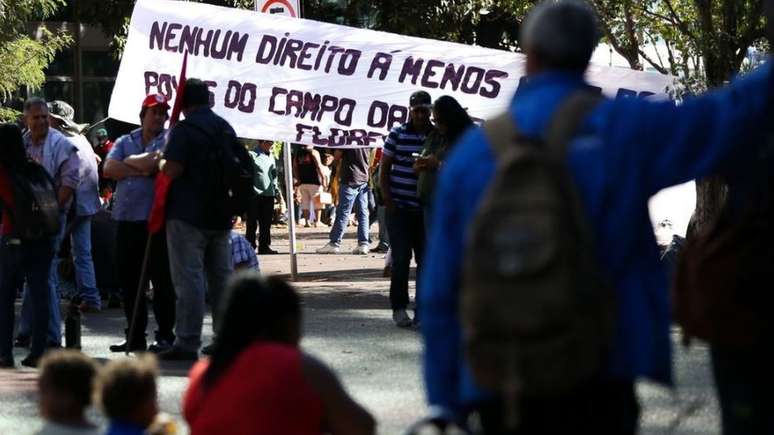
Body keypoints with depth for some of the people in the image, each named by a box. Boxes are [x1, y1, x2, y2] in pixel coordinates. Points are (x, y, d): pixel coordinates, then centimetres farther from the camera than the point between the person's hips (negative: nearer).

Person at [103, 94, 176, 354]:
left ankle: (165, 336, 4)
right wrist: (141, 170, -8)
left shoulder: (169, 140, 2)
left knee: (162, 280, -2)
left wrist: (128, 162, -1)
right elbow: (109, 169, 0)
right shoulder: (125, 142, 15)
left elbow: (157, 163, -17)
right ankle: (135, 337, 16)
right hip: (127, 220, 5)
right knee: (129, 281, 8)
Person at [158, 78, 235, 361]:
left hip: (188, 215, -7)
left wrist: (160, 166, -1)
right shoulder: (226, 128, 11)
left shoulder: (185, 129, -13)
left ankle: (187, 343, -6)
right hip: (220, 216, 7)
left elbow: (172, 170, -21)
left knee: (189, 278, -5)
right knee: (222, 276, 13)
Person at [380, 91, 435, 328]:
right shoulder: (397, 134, 0)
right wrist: (388, 200, -5)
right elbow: (384, 168, 3)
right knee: (401, 259, -3)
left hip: (427, 209, 2)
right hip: (399, 208, -2)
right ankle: (399, 307, 7)